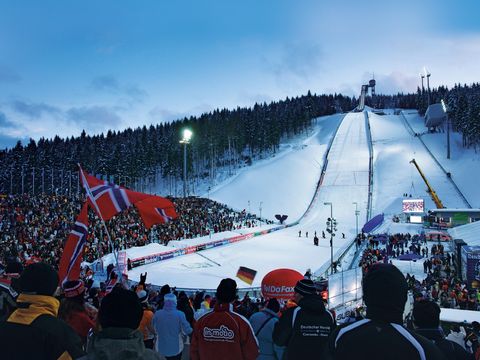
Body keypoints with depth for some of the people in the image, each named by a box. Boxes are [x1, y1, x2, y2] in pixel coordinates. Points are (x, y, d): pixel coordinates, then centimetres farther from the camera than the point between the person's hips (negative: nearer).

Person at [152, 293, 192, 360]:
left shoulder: (157, 314, -12)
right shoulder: (180, 314, -19)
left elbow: (155, 329, 4)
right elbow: (187, 331, -15)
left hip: (161, 349, 2)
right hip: (176, 349, -1)